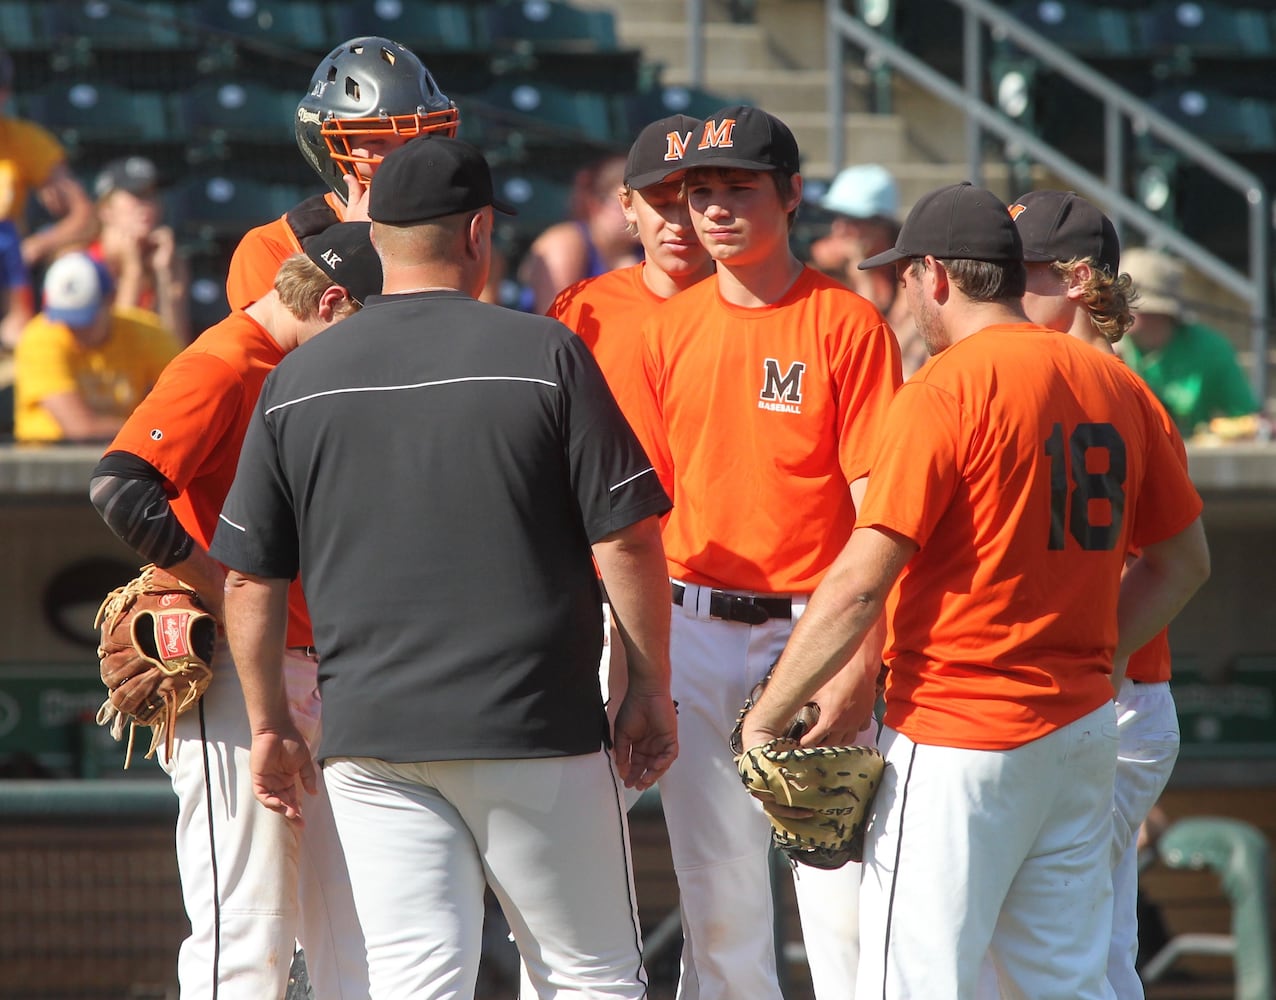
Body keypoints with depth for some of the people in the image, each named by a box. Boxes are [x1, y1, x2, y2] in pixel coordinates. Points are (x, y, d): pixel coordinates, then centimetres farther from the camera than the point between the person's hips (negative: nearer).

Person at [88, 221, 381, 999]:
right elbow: (119, 490, -25)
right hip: (234, 678, -9)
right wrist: (224, 591, -20)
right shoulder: (223, 366, -12)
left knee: (351, 938, 10)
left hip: (305, 669, 9)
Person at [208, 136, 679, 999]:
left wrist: (271, 726, 17)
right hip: (534, 730, -2)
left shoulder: (298, 380, 5)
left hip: (369, 735, 3)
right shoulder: (545, 356, -4)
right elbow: (625, 540, -5)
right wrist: (653, 691, 5)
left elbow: (250, 578, 7)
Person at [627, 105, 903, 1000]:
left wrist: (857, 665, -16)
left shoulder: (846, 324, -3)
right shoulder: (669, 328, 9)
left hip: (810, 629, -4)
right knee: (719, 897, 6)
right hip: (693, 631, 4)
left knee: (843, 903, -8)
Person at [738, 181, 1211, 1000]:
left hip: (960, 743, -7)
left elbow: (860, 585, -16)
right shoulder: (1116, 385, 8)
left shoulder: (947, 390, -12)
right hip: (1084, 731, 7)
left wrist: (767, 716, -9)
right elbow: (1184, 561, 16)